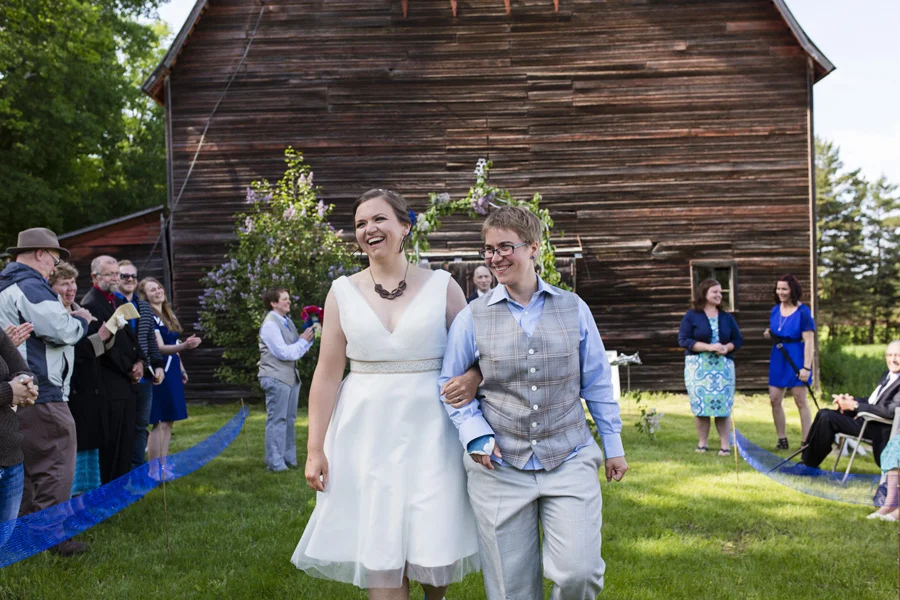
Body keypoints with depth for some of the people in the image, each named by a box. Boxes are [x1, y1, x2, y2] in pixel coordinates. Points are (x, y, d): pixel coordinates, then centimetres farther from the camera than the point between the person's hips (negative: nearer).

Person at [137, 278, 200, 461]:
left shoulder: (169, 314, 13)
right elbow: (160, 348, -20)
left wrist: (182, 369, 23)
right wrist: (184, 346, -35)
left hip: (172, 372, 8)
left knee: (168, 421, 10)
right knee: (159, 423, -7)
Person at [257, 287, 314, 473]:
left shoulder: (287, 322, 15)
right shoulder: (270, 324, -13)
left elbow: (296, 349, 15)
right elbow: (284, 352, -17)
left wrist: (309, 337, -1)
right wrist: (303, 340, -10)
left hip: (290, 376, 9)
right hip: (276, 378, -9)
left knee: (289, 420, 14)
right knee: (277, 421, -4)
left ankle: (289, 458, 23)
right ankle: (275, 463, 1)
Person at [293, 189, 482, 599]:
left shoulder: (442, 286, 1)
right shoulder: (343, 292, 4)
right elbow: (327, 375, 5)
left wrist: (473, 377, -14)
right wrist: (315, 449, 1)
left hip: (429, 429, -1)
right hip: (366, 432, 1)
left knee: (436, 546, 2)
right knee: (380, 551, 1)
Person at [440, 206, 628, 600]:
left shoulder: (574, 309, 4)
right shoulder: (472, 318, 2)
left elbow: (597, 382, 11)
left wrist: (613, 445, 14)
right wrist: (475, 434, -4)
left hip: (569, 462, 0)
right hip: (499, 467, 0)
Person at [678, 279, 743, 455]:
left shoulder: (726, 317, 11)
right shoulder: (691, 316, 0)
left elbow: (738, 339, 13)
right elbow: (683, 340, -8)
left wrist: (726, 348, -10)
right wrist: (708, 347, -16)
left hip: (723, 366, 2)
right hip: (698, 366, -2)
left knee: (723, 405, -2)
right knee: (700, 404, -1)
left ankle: (725, 444, 3)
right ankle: (702, 442, 11)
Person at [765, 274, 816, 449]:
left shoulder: (803, 311, -10)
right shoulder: (775, 310, 8)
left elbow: (809, 341, -13)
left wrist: (806, 367, -19)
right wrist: (769, 335, -2)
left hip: (796, 358, -6)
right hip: (778, 357, 6)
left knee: (800, 400, -1)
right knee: (774, 400, 5)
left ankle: (806, 442, 6)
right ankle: (782, 440, 16)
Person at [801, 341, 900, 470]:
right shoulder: (887, 375, 15)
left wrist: (855, 405, -19)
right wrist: (850, 400, -1)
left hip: (879, 429, -10)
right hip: (867, 418, 10)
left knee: (827, 417, -20)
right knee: (824, 413, 3)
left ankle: (810, 465, -8)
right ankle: (807, 458, 6)